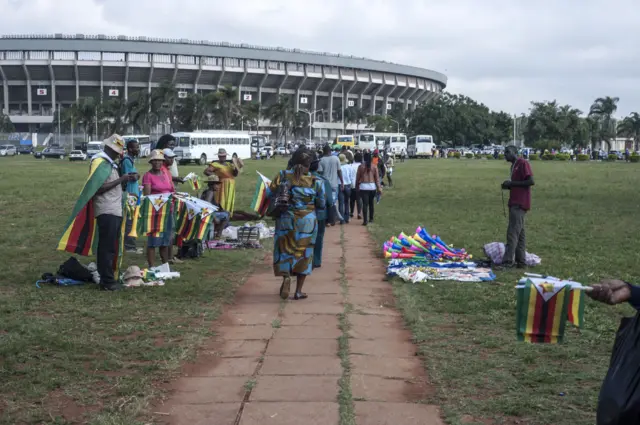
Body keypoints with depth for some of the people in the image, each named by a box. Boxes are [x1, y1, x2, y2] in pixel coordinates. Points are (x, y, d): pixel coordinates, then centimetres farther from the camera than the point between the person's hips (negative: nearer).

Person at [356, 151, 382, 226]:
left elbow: (357, 178, 2)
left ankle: (365, 220, -13)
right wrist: (379, 188, 5)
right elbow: (377, 178, 1)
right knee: (371, 203, 18)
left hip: (363, 186, -2)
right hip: (372, 186, 2)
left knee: (365, 204, -4)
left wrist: (357, 186, 13)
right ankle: (371, 219, 29)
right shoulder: (374, 166, 1)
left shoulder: (361, 166, -2)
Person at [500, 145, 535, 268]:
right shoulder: (513, 166, 18)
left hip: (519, 204, -10)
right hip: (515, 203, 10)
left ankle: (507, 262, -15)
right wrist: (508, 186, 6)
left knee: (512, 232, -13)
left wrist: (512, 183, -16)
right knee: (520, 233, 10)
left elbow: (531, 181, -17)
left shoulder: (523, 163, -10)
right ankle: (520, 261, 12)